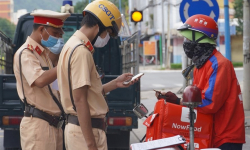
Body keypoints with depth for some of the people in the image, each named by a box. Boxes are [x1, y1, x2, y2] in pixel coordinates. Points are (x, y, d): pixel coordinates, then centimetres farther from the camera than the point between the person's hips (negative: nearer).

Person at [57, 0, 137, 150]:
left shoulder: (72, 45, 16)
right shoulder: (81, 51, -16)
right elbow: (80, 100, -22)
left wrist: (115, 84, 21)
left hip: (76, 127, 10)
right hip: (86, 131, -10)